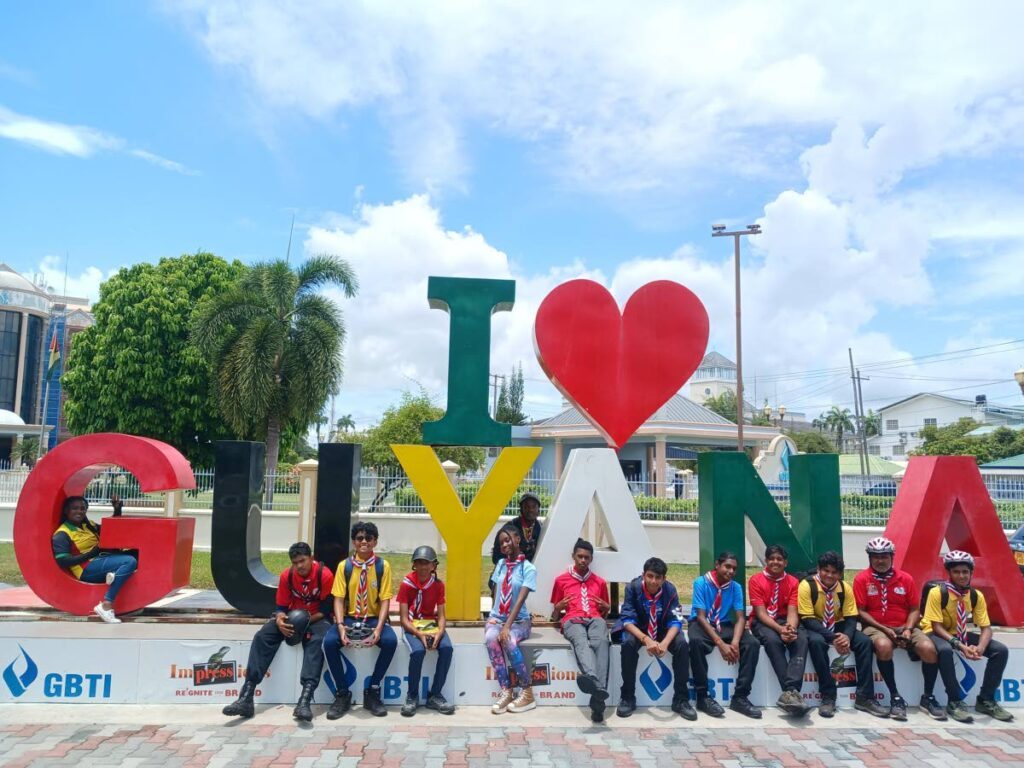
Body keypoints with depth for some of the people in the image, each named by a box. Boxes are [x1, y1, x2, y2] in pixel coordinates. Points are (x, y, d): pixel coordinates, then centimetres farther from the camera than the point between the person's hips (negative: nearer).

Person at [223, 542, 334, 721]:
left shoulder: (324, 575, -18)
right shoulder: (286, 575, -6)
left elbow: (326, 609, -15)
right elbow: (281, 606, -1)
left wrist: (306, 619, -29)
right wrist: (279, 620, -24)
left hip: (317, 619, -4)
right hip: (292, 617, 4)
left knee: (318, 640, -38)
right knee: (262, 637, -21)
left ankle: (305, 699, -50)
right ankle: (246, 698, -28)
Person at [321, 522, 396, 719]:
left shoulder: (383, 566, -3)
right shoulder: (344, 566, -1)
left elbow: (385, 600, -6)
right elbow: (338, 599, -5)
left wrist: (378, 628, -22)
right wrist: (340, 626, -23)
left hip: (374, 619, -1)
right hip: (349, 618, 1)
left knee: (390, 641, -29)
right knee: (329, 642, -28)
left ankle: (373, 691, -8)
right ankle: (343, 693, -8)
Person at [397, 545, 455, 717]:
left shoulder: (438, 584, -1)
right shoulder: (407, 583, -9)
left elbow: (441, 615, 0)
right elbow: (404, 618, -11)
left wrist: (439, 632, -21)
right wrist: (419, 634, -26)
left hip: (431, 624, 3)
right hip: (411, 625, -3)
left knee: (447, 648, -26)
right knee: (418, 651, -33)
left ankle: (435, 695, -10)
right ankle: (412, 696, -11)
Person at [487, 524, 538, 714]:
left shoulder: (528, 568, -6)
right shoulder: (501, 564, 9)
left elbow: (520, 600, -15)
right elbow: (496, 593, 11)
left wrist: (507, 625, -24)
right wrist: (493, 617, -5)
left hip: (519, 620, -3)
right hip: (497, 617, 4)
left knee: (509, 641, -35)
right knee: (491, 639, -31)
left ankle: (527, 692, -20)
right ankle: (506, 691, -26)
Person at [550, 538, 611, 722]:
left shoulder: (600, 582, 28)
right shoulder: (561, 580, 23)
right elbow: (554, 618, 26)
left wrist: (606, 607, 9)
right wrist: (558, 607, 2)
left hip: (595, 619, 2)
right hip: (572, 620, -1)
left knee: (601, 642, -39)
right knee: (581, 642, -41)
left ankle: (599, 691, -59)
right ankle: (591, 678, -72)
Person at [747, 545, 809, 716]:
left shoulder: (793, 582, 3)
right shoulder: (756, 580, -5)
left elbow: (792, 611, -7)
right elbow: (761, 612, -13)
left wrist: (790, 628, -31)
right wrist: (779, 629, -30)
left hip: (785, 621, 3)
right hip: (762, 622, -3)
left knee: (801, 640, -31)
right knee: (773, 640, -37)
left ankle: (790, 692, -41)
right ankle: (792, 691, -37)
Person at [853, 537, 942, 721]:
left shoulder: (905, 578, 6)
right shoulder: (862, 579, -2)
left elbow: (915, 609, 8)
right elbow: (861, 611, -5)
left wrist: (908, 630, -11)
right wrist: (885, 630, -15)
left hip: (904, 627, 3)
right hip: (876, 627, -3)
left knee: (929, 648, -25)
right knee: (884, 646, -37)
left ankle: (928, 698, -1)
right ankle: (895, 697, -19)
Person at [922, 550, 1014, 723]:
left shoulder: (977, 596, -6)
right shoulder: (937, 592, -21)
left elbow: (986, 628, -7)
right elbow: (937, 626, -22)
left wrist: (980, 647, -28)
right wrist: (959, 646, -35)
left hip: (960, 634, 6)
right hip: (937, 634, -6)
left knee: (1001, 650, -12)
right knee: (945, 650, -40)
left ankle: (986, 700, 0)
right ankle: (955, 702, -23)